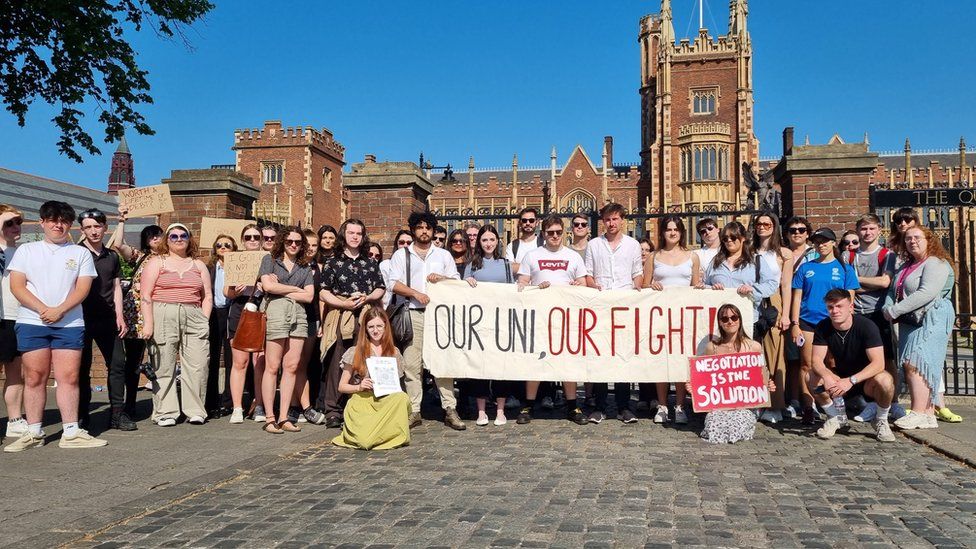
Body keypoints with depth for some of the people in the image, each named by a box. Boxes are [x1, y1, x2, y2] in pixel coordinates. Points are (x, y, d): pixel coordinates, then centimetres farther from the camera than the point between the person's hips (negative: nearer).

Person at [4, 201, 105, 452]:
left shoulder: (80, 253, 11)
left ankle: (71, 433, 0)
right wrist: (43, 309, -12)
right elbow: (16, 286, 2)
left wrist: (59, 311, -14)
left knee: (69, 377, -3)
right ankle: (33, 433, 9)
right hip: (31, 322, 0)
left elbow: (83, 288, 1)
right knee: (34, 378, 2)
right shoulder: (26, 250, 12)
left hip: (70, 323, 0)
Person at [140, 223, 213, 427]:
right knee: (163, 366, -3)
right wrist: (148, 322, -9)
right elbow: (146, 295, 1)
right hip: (163, 317, -2)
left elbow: (207, 296, 16)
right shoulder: (156, 262, 10)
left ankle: (195, 411, 2)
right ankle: (165, 412, 4)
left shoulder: (198, 265, 20)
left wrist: (205, 321, 4)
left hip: (194, 318, 2)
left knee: (197, 365, -5)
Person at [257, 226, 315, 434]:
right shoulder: (270, 259, 13)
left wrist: (280, 289, 1)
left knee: (292, 366, 0)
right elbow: (267, 286, -4)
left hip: (299, 313, 4)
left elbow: (309, 296, 8)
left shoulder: (305, 267, 21)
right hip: (276, 310, -4)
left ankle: (284, 417, 3)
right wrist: (295, 289, 3)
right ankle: (270, 418, -3)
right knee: (272, 366, -6)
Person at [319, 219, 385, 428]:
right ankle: (333, 411, 0)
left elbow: (381, 289, 15)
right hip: (340, 319, -2)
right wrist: (345, 303, -11)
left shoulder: (371, 263, 16)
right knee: (336, 365, -6)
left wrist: (366, 298, -5)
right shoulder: (332, 262, 8)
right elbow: (323, 293, 2)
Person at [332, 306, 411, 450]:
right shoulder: (355, 352, 6)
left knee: (403, 398, -36)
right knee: (365, 441, -32)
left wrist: (392, 390, -7)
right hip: (361, 401, -1)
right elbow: (342, 386, 9)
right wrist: (359, 387, -10)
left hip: (386, 402, 1)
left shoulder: (394, 352, 13)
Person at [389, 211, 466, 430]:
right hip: (413, 314, -1)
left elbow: (457, 282, 15)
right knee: (412, 363, -3)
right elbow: (395, 284, 1)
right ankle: (414, 411, 3)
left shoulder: (444, 255, 18)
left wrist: (442, 278, -4)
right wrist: (416, 293, -13)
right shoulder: (401, 255, 12)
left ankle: (450, 409, 1)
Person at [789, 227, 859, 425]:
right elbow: (797, 297, 9)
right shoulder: (805, 268, 11)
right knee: (807, 366, 0)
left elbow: (849, 300, 7)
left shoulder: (844, 269, 8)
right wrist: (794, 324, 1)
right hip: (808, 322, 1)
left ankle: (838, 405, 12)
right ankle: (808, 409, 4)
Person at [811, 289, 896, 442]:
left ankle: (881, 421, -4)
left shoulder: (867, 326, -23)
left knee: (885, 380, -35)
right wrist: (826, 375, -40)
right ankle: (837, 417, 2)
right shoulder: (823, 327, -12)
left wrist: (851, 381, -43)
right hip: (840, 376, 3)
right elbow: (817, 360, -17)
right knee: (815, 380, -26)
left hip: (865, 378, -3)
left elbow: (878, 363, -30)